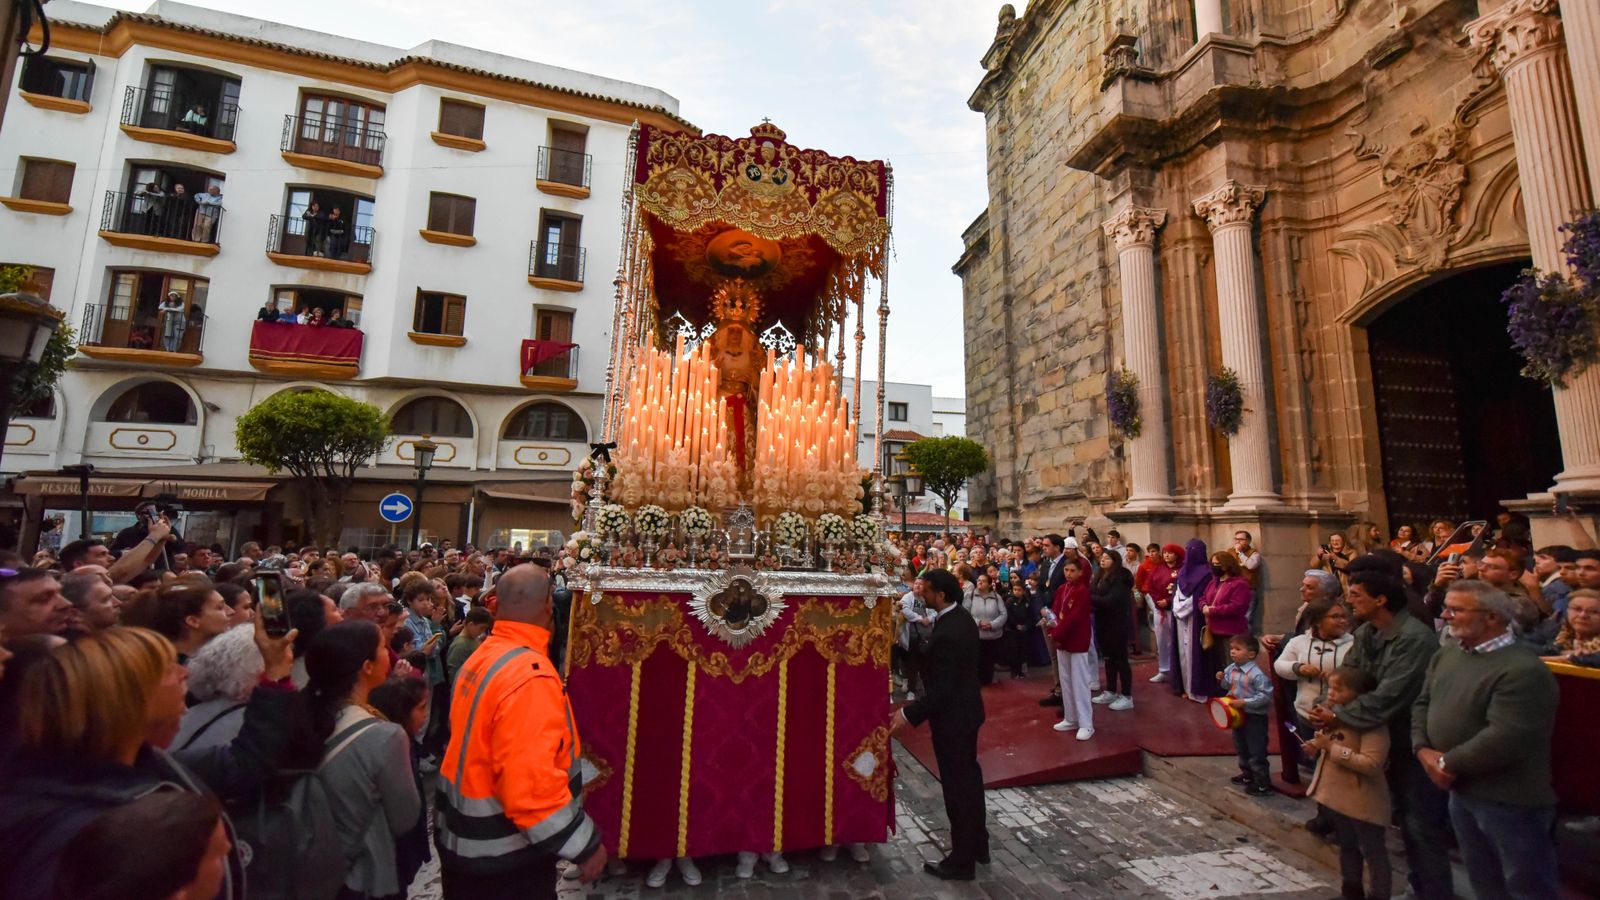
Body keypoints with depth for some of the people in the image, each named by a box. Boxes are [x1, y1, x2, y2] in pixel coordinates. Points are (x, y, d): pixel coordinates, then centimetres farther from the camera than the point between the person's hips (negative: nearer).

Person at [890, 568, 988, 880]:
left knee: (956, 785, 6)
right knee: (969, 776, 22)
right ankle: (978, 844, 40)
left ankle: (962, 861, 23)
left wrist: (908, 714, -23)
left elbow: (940, 689, -28)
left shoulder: (947, 634, -31)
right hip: (967, 708, 10)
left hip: (952, 715, -10)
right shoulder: (963, 617, -1)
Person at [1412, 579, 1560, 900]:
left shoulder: (1523, 670, -23)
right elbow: (1422, 704, 9)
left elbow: (1505, 739, -28)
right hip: (1461, 791, 8)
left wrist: (1448, 763, -18)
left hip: (1509, 800, -7)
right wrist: (1424, 750, -7)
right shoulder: (1446, 656, 5)